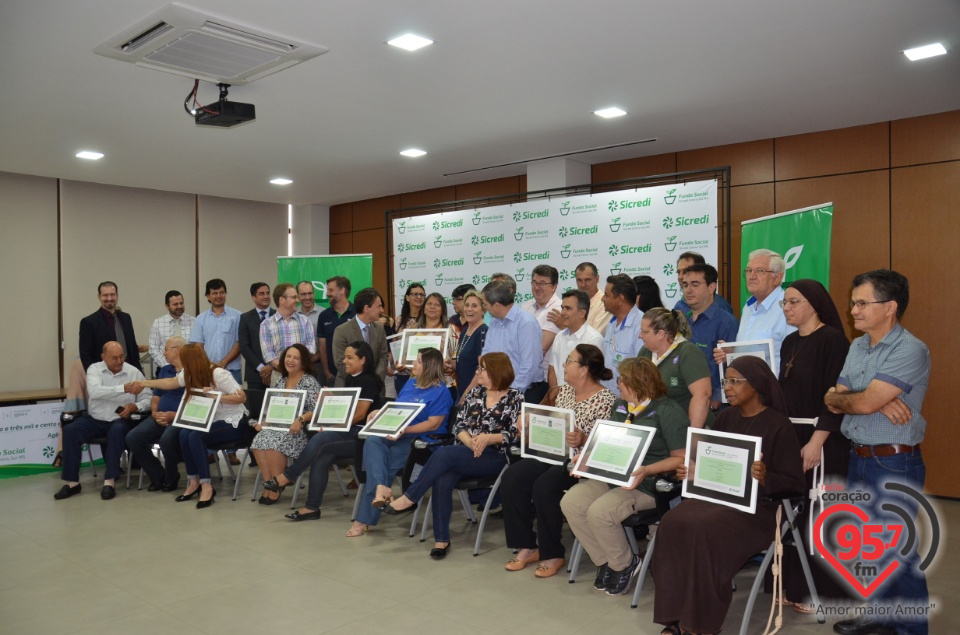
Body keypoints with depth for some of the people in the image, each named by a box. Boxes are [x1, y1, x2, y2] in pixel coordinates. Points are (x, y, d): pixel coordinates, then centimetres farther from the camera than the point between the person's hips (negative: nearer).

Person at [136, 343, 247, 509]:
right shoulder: (190, 374, 3)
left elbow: (242, 397, -22)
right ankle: (194, 482, -8)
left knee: (195, 437, -29)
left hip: (232, 423, -7)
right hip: (212, 421, 7)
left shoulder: (219, 374, -20)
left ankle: (206, 486, -23)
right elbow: (171, 382, 20)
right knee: (184, 434, -21)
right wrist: (144, 383, 25)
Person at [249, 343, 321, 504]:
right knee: (259, 441, -24)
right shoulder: (281, 380, 15)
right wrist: (263, 421, 2)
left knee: (273, 443, -31)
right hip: (277, 426, 6)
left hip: (299, 430, -6)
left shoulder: (310, 382, -6)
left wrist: (300, 420, -29)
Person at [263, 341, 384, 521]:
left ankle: (287, 477, -13)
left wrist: (333, 426, -14)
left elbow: (359, 414, -14)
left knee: (320, 439, -27)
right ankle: (312, 507, -17)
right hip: (345, 432, 7)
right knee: (321, 457, -19)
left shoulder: (368, 381, -8)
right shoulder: (349, 380, 19)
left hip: (359, 433, -7)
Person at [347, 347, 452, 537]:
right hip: (395, 435, 7)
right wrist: (380, 413, 6)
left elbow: (434, 424, -14)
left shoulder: (441, 392, -6)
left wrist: (405, 430, -24)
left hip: (421, 440, -7)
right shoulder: (410, 384, 20)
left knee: (378, 459, -27)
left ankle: (365, 518, -23)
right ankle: (381, 487, -42)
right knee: (372, 441, -27)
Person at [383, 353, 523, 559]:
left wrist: (488, 438, -20)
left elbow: (515, 434, -6)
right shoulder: (475, 393, 15)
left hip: (494, 457, -4)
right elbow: (458, 425, 9)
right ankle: (441, 539, -17)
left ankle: (409, 498, -16)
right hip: (465, 453, 5)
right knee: (442, 481, -28)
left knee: (443, 453, -29)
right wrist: (471, 442, -11)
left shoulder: (515, 397, 1)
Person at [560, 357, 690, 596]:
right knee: (570, 502, -16)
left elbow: (681, 458, -13)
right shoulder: (620, 405, 14)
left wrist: (647, 470, -26)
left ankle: (624, 564, 0)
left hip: (647, 484, -8)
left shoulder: (668, 411, -10)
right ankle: (605, 561, 3)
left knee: (599, 512, -30)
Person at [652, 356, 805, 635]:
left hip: (757, 507, -5)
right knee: (672, 522, -24)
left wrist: (765, 478, -26)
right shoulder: (725, 417, 13)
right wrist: (691, 472, 0)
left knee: (704, 529, -33)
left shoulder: (779, 425, -5)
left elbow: (795, 483, -7)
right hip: (717, 496, 6)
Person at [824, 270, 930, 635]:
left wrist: (839, 397, -4)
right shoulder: (857, 346, 9)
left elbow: (864, 403, -24)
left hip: (894, 464, -8)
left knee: (898, 550, 4)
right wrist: (877, 400, -15)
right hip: (858, 458, 8)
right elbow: (832, 401, 1)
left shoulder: (910, 350, -17)